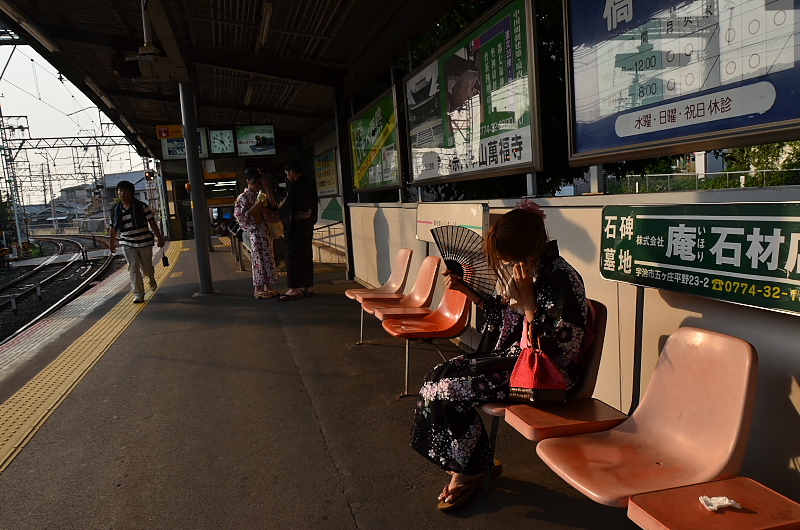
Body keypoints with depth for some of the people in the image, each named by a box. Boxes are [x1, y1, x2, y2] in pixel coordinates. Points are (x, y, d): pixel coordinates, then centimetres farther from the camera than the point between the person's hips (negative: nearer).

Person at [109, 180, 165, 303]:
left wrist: (159, 237, -7)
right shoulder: (116, 210, 4)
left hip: (144, 242, -2)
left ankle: (152, 280, 44)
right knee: (133, 268, -6)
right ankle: (138, 294, -2)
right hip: (127, 244, 2)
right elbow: (114, 228, 12)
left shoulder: (142, 206, -5)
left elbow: (152, 222, -4)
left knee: (147, 267, 8)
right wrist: (111, 243, 17)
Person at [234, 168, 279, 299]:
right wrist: (255, 207, -19)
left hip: (266, 230, 7)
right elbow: (240, 216, -12)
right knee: (258, 258, -4)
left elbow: (273, 206, 4)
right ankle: (258, 289, 4)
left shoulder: (262, 195, 13)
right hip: (255, 231, -7)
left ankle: (268, 286, 16)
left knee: (268, 257, 8)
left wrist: (268, 191, -4)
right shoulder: (243, 197, -6)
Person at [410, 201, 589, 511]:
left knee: (447, 390, -16)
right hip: (510, 356, 9)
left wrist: (527, 299, -28)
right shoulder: (518, 272, 5)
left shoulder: (561, 279, -20)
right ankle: (467, 465, 9)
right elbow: (501, 314, 18)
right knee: (436, 377, -5)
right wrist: (466, 290, 11)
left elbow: (554, 346, -24)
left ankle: (473, 469, 10)